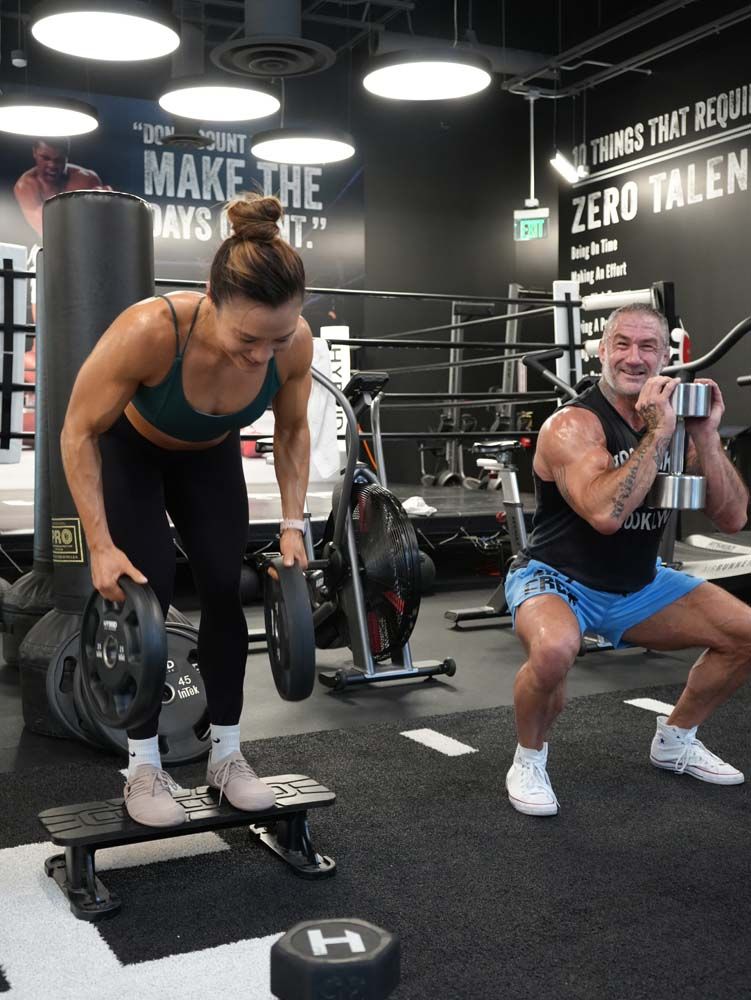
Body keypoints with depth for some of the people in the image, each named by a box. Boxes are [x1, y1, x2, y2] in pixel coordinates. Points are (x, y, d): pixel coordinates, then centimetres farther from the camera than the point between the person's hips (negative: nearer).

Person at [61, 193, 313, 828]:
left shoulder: (295, 344, -32)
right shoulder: (150, 331, -43)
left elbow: (293, 431, -9)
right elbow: (79, 433, -27)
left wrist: (293, 522, -15)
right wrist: (102, 545, -28)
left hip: (210, 456, 3)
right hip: (130, 451, -3)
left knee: (227, 589, -4)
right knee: (148, 590, -11)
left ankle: (227, 752, 12)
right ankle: (144, 765, 4)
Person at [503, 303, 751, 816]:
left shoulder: (678, 419, -3)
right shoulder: (573, 425, -22)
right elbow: (605, 514, -40)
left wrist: (705, 435, -19)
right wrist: (657, 434, -35)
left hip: (638, 583, 7)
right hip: (558, 580, -7)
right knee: (554, 650, -38)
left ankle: (676, 740, 26)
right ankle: (529, 759, -7)